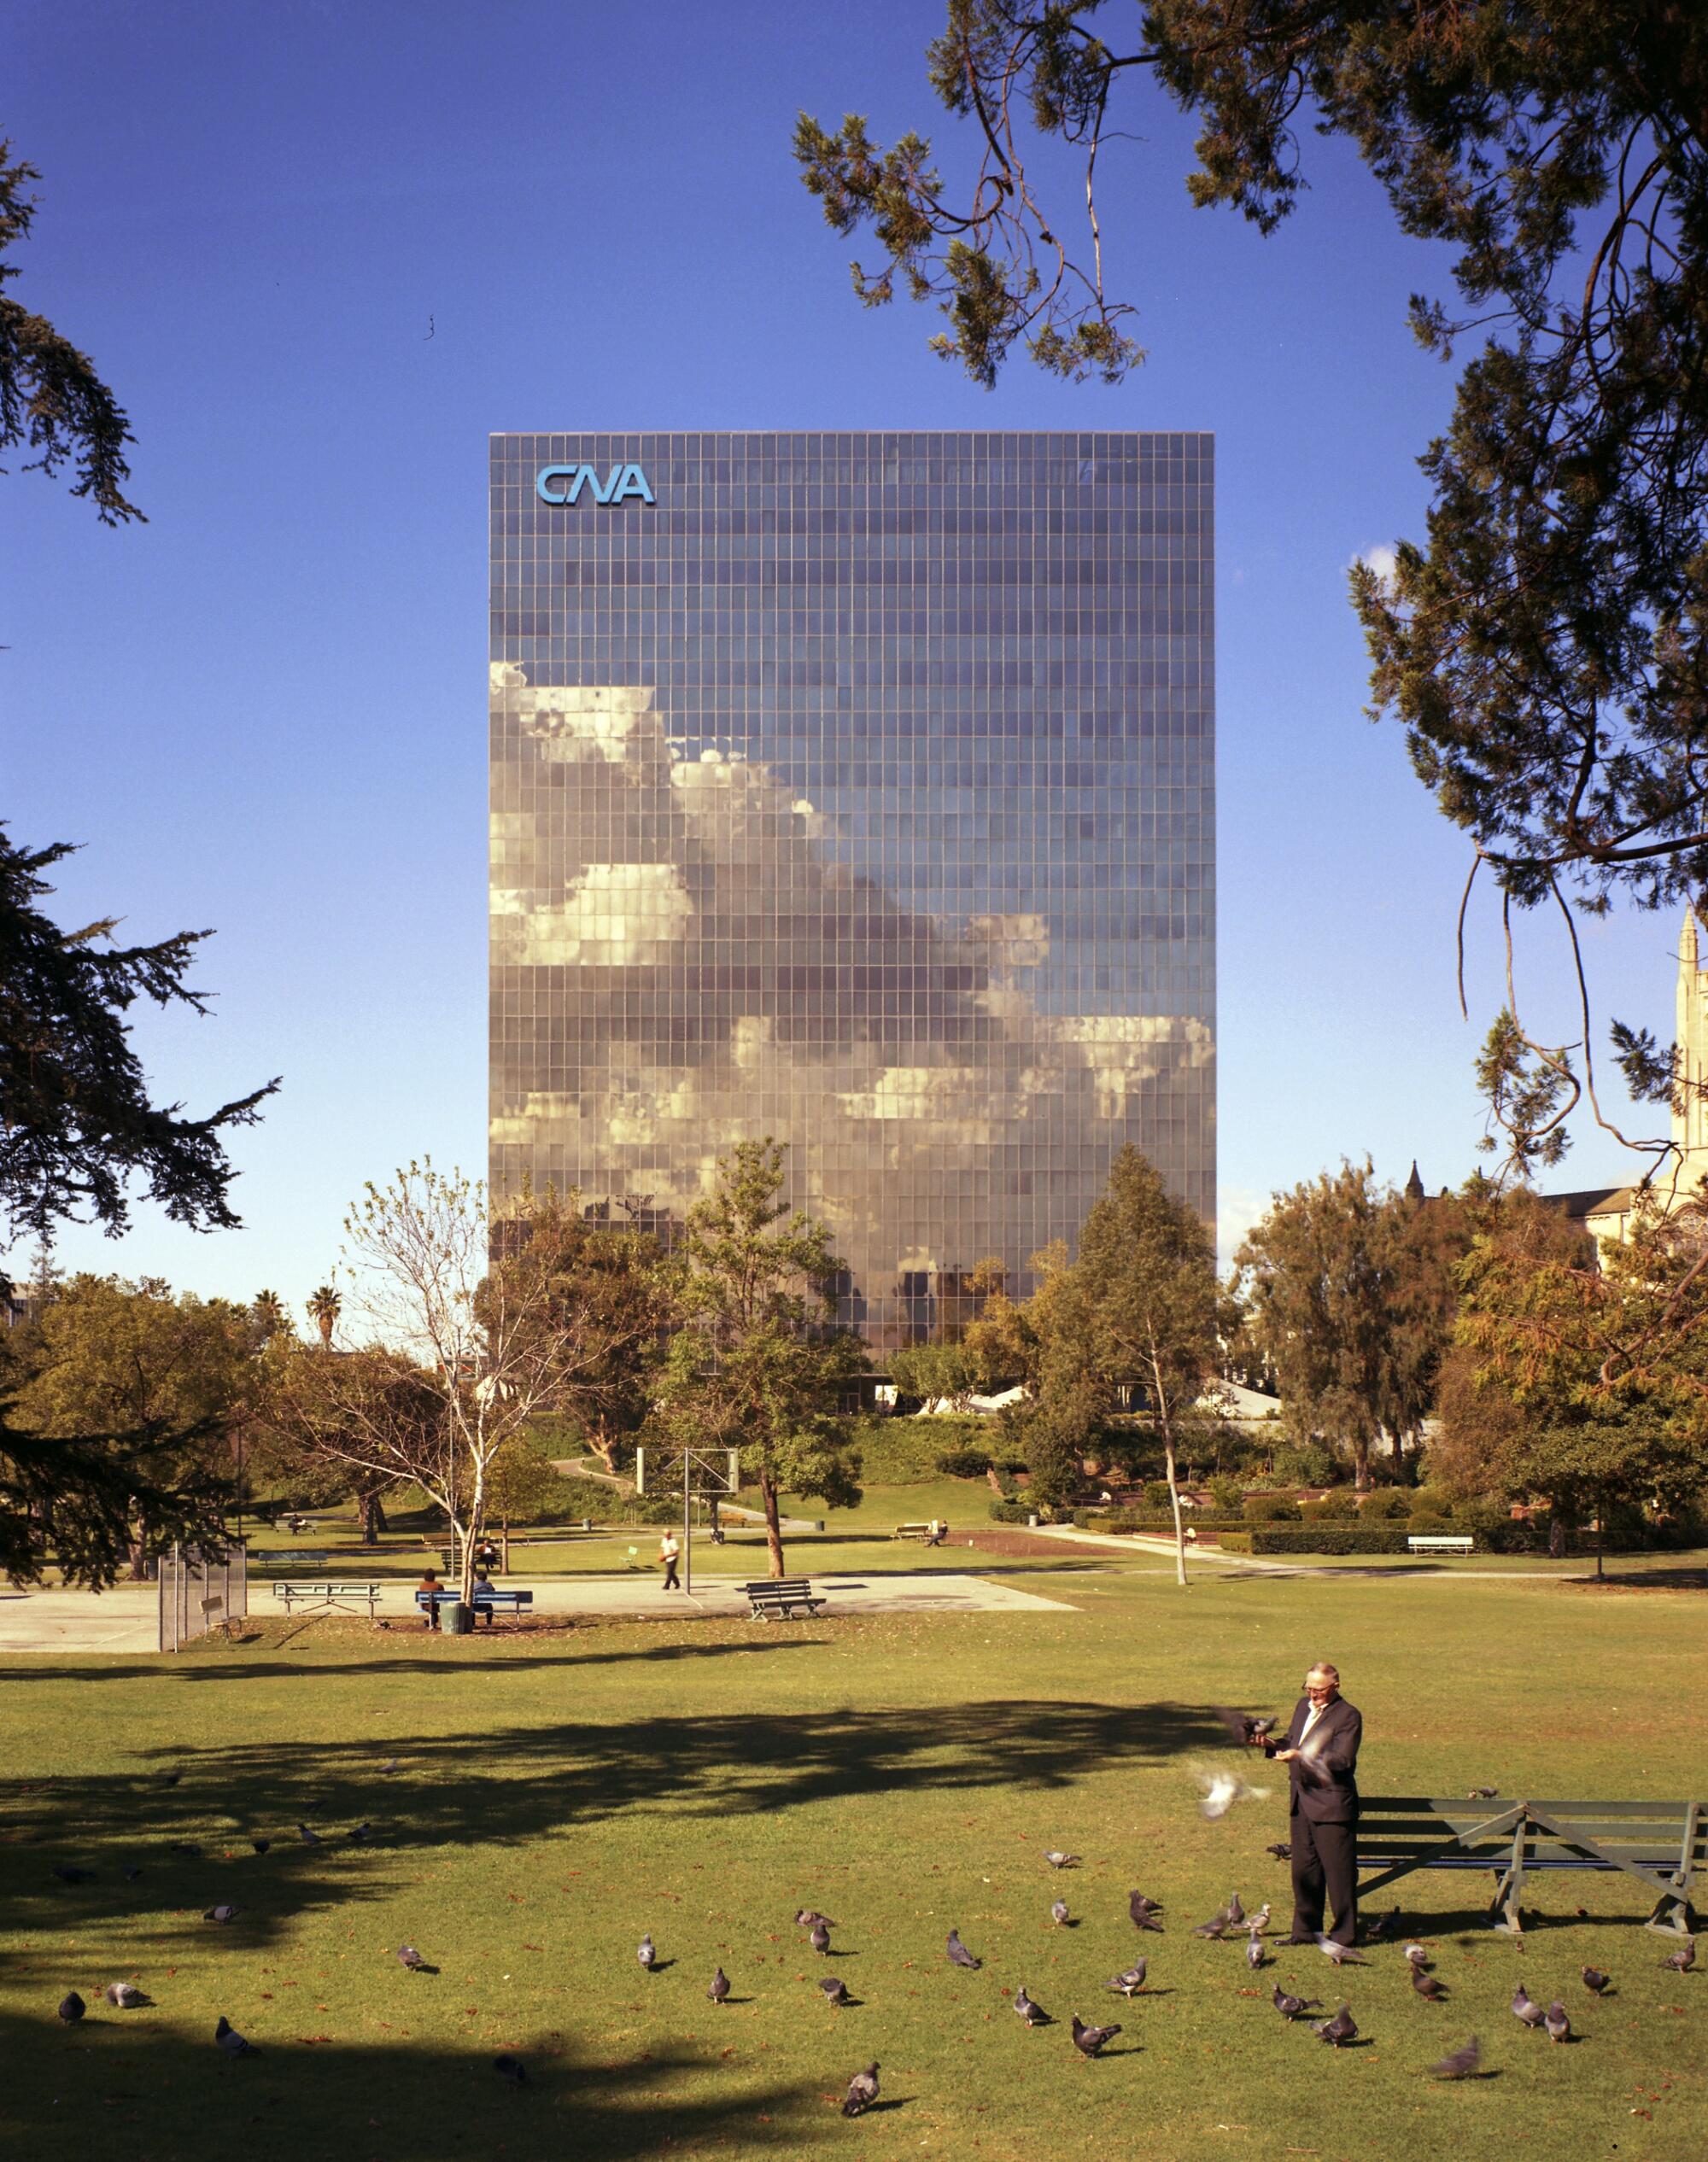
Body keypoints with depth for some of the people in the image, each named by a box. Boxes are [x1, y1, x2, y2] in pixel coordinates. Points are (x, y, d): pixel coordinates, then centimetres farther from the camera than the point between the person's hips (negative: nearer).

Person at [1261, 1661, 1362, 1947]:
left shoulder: (1348, 1716, -12)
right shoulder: (1303, 1706, 13)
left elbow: (1343, 1760, -20)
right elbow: (1291, 1742, 23)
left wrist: (1301, 1757, -28)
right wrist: (1273, 1745, 1)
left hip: (1332, 1805, -8)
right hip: (1301, 1803, 8)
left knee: (1338, 1872, 0)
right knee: (1304, 1870, 14)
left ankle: (1344, 1934, 9)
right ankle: (1306, 1930, 25)